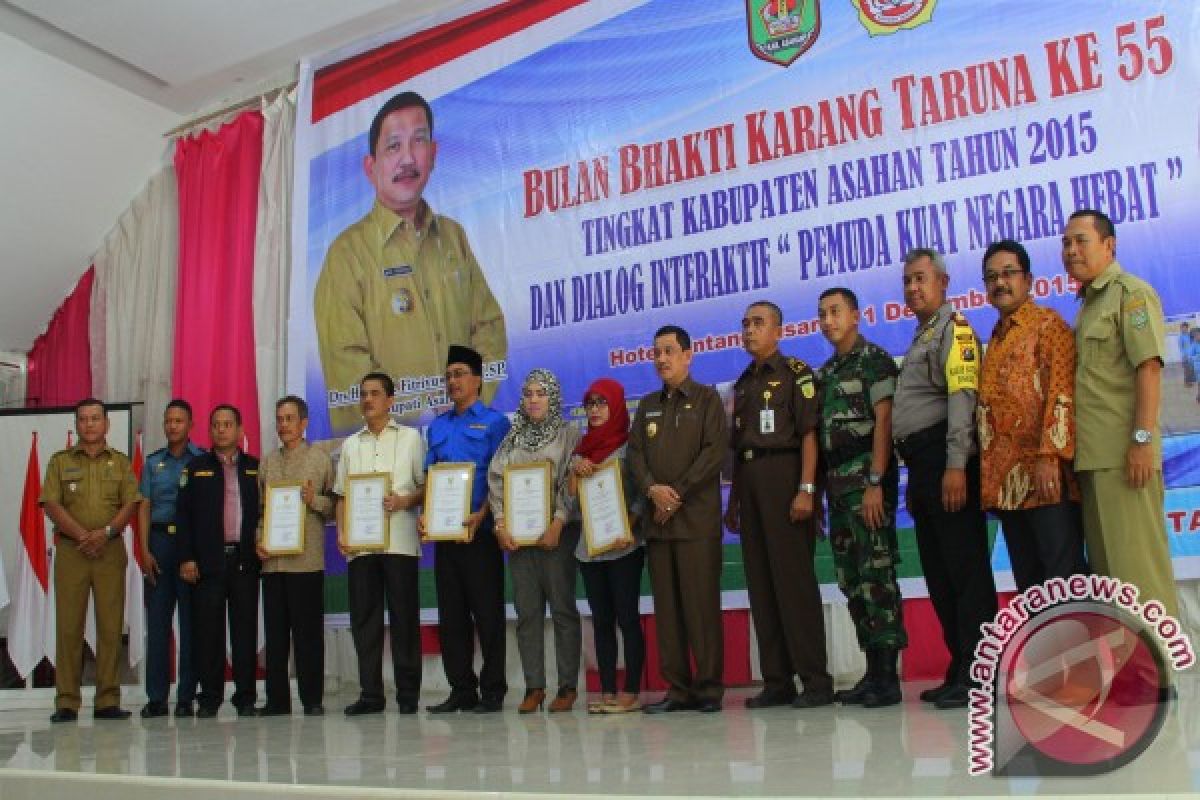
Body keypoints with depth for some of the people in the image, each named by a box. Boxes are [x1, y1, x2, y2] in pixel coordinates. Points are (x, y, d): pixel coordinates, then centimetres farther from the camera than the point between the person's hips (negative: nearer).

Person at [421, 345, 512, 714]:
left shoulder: (494, 421, 1)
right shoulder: (437, 427, 17)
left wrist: (481, 515, -19)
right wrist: (424, 513, -2)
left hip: (479, 530, -5)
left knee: (487, 611, -2)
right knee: (451, 612, 7)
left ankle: (492, 690, 6)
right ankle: (461, 689, 15)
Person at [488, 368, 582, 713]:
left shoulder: (569, 435, 3)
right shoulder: (512, 439, 14)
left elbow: (574, 484, -6)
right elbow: (495, 480, 7)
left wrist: (559, 523, -16)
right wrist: (501, 523, -6)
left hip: (557, 532, -3)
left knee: (563, 608, -2)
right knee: (527, 611, 3)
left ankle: (567, 687, 4)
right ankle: (533, 687, 7)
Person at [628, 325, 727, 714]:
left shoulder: (707, 398, 5)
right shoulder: (647, 405, 20)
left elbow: (714, 452, -6)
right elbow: (635, 452, 11)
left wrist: (678, 493, -12)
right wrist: (653, 488, -9)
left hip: (697, 517, -5)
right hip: (657, 519, 5)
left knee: (701, 604, -5)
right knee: (666, 606, 4)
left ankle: (709, 687, 1)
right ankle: (678, 689, 9)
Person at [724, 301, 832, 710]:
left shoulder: (795, 373, 0)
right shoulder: (742, 384, 20)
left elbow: (809, 434, -9)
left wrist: (806, 489, -18)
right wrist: (733, 501, 16)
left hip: (783, 475, -7)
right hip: (749, 482, 7)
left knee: (794, 578, -8)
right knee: (760, 582, 6)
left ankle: (815, 679, -1)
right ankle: (776, 681, 12)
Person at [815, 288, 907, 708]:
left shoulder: (875, 360, -1)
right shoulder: (823, 373, 19)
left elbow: (883, 423, -10)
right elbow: (817, 434, 15)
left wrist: (875, 482, -18)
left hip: (866, 476, -7)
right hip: (835, 482, 8)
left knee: (875, 573, -9)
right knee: (851, 579, 7)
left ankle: (888, 677, -6)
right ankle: (873, 672, 14)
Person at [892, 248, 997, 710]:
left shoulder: (953, 328, -3)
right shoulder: (920, 339, 25)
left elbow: (962, 396, -16)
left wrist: (955, 465, -25)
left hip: (944, 459, -10)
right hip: (922, 464, 10)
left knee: (965, 566, -8)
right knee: (938, 572, 11)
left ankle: (977, 676, -5)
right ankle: (959, 669, 18)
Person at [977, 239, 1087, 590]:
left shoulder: (1048, 323, 0)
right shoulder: (997, 338, 22)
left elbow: (1062, 393, -11)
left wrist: (1049, 455, -21)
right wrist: (990, 473, 13)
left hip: (1044, 472, -7)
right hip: (1007, 480, 8)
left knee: (1065, 576, -7)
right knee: (1028, 582, 10)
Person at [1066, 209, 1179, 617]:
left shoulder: (1131, 292, -3)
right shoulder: (1088, 305, 21)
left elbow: (1149, 368, -13)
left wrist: (1143, 439, -20)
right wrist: (1078, 451, 15)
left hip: (1124, 453, -9)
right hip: (1093, 456, 9)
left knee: (1134, 560, -7)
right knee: (1106, 563, 12)